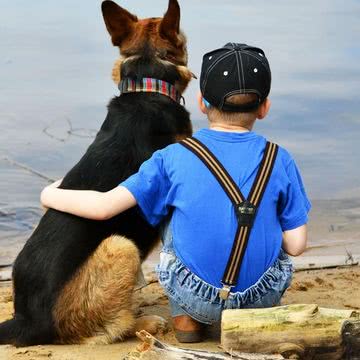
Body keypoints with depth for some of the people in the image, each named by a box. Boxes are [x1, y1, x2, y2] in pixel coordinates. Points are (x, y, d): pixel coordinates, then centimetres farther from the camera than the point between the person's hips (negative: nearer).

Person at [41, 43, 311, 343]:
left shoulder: (173, 158, -6)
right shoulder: (280, 161, -5)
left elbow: (104, 206, -7)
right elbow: (296, 246, -4)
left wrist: (50, 195, 12)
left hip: (198, 300, 0)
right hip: (261, 296, 1)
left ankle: (185, 319, 23)